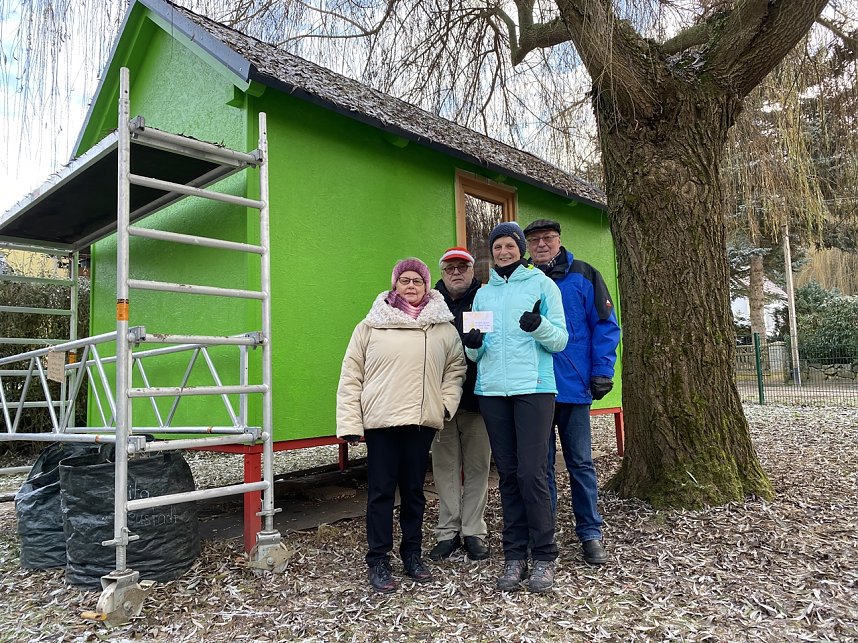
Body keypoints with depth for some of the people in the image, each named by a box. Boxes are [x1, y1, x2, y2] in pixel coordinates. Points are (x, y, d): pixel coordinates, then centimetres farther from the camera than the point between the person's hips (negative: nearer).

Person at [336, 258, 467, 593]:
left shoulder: (443, 327, 7)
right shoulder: (372, 326, 1)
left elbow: (456, 368, 15)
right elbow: (351, 376, 0)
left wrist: (447, 402, 1)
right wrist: (350, 423, -5)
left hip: (422, 421, 2)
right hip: (380, 421, -2)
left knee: (414, 490, 13)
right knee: (381, 491, 4)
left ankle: (412, 554, 28)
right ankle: (378, 560, 16)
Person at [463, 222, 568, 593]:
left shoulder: (542, 284, 5)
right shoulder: (483, 294, 17)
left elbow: (561, 340, 0)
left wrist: (539, 325, -20)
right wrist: (473, 346, -5)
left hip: (533, 388, -4)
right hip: (492, 391, 4)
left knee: (532, 473, -7)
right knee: (508, 474, 7)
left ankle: (544, 556, 7)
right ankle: (514, 555, 16)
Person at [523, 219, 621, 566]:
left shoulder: (583, 275, 1)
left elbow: (605, 324, 0)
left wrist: (602, 372, -6)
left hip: (574, 386, -1)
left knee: (580, 463, 9)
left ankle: (590, 534, 22)